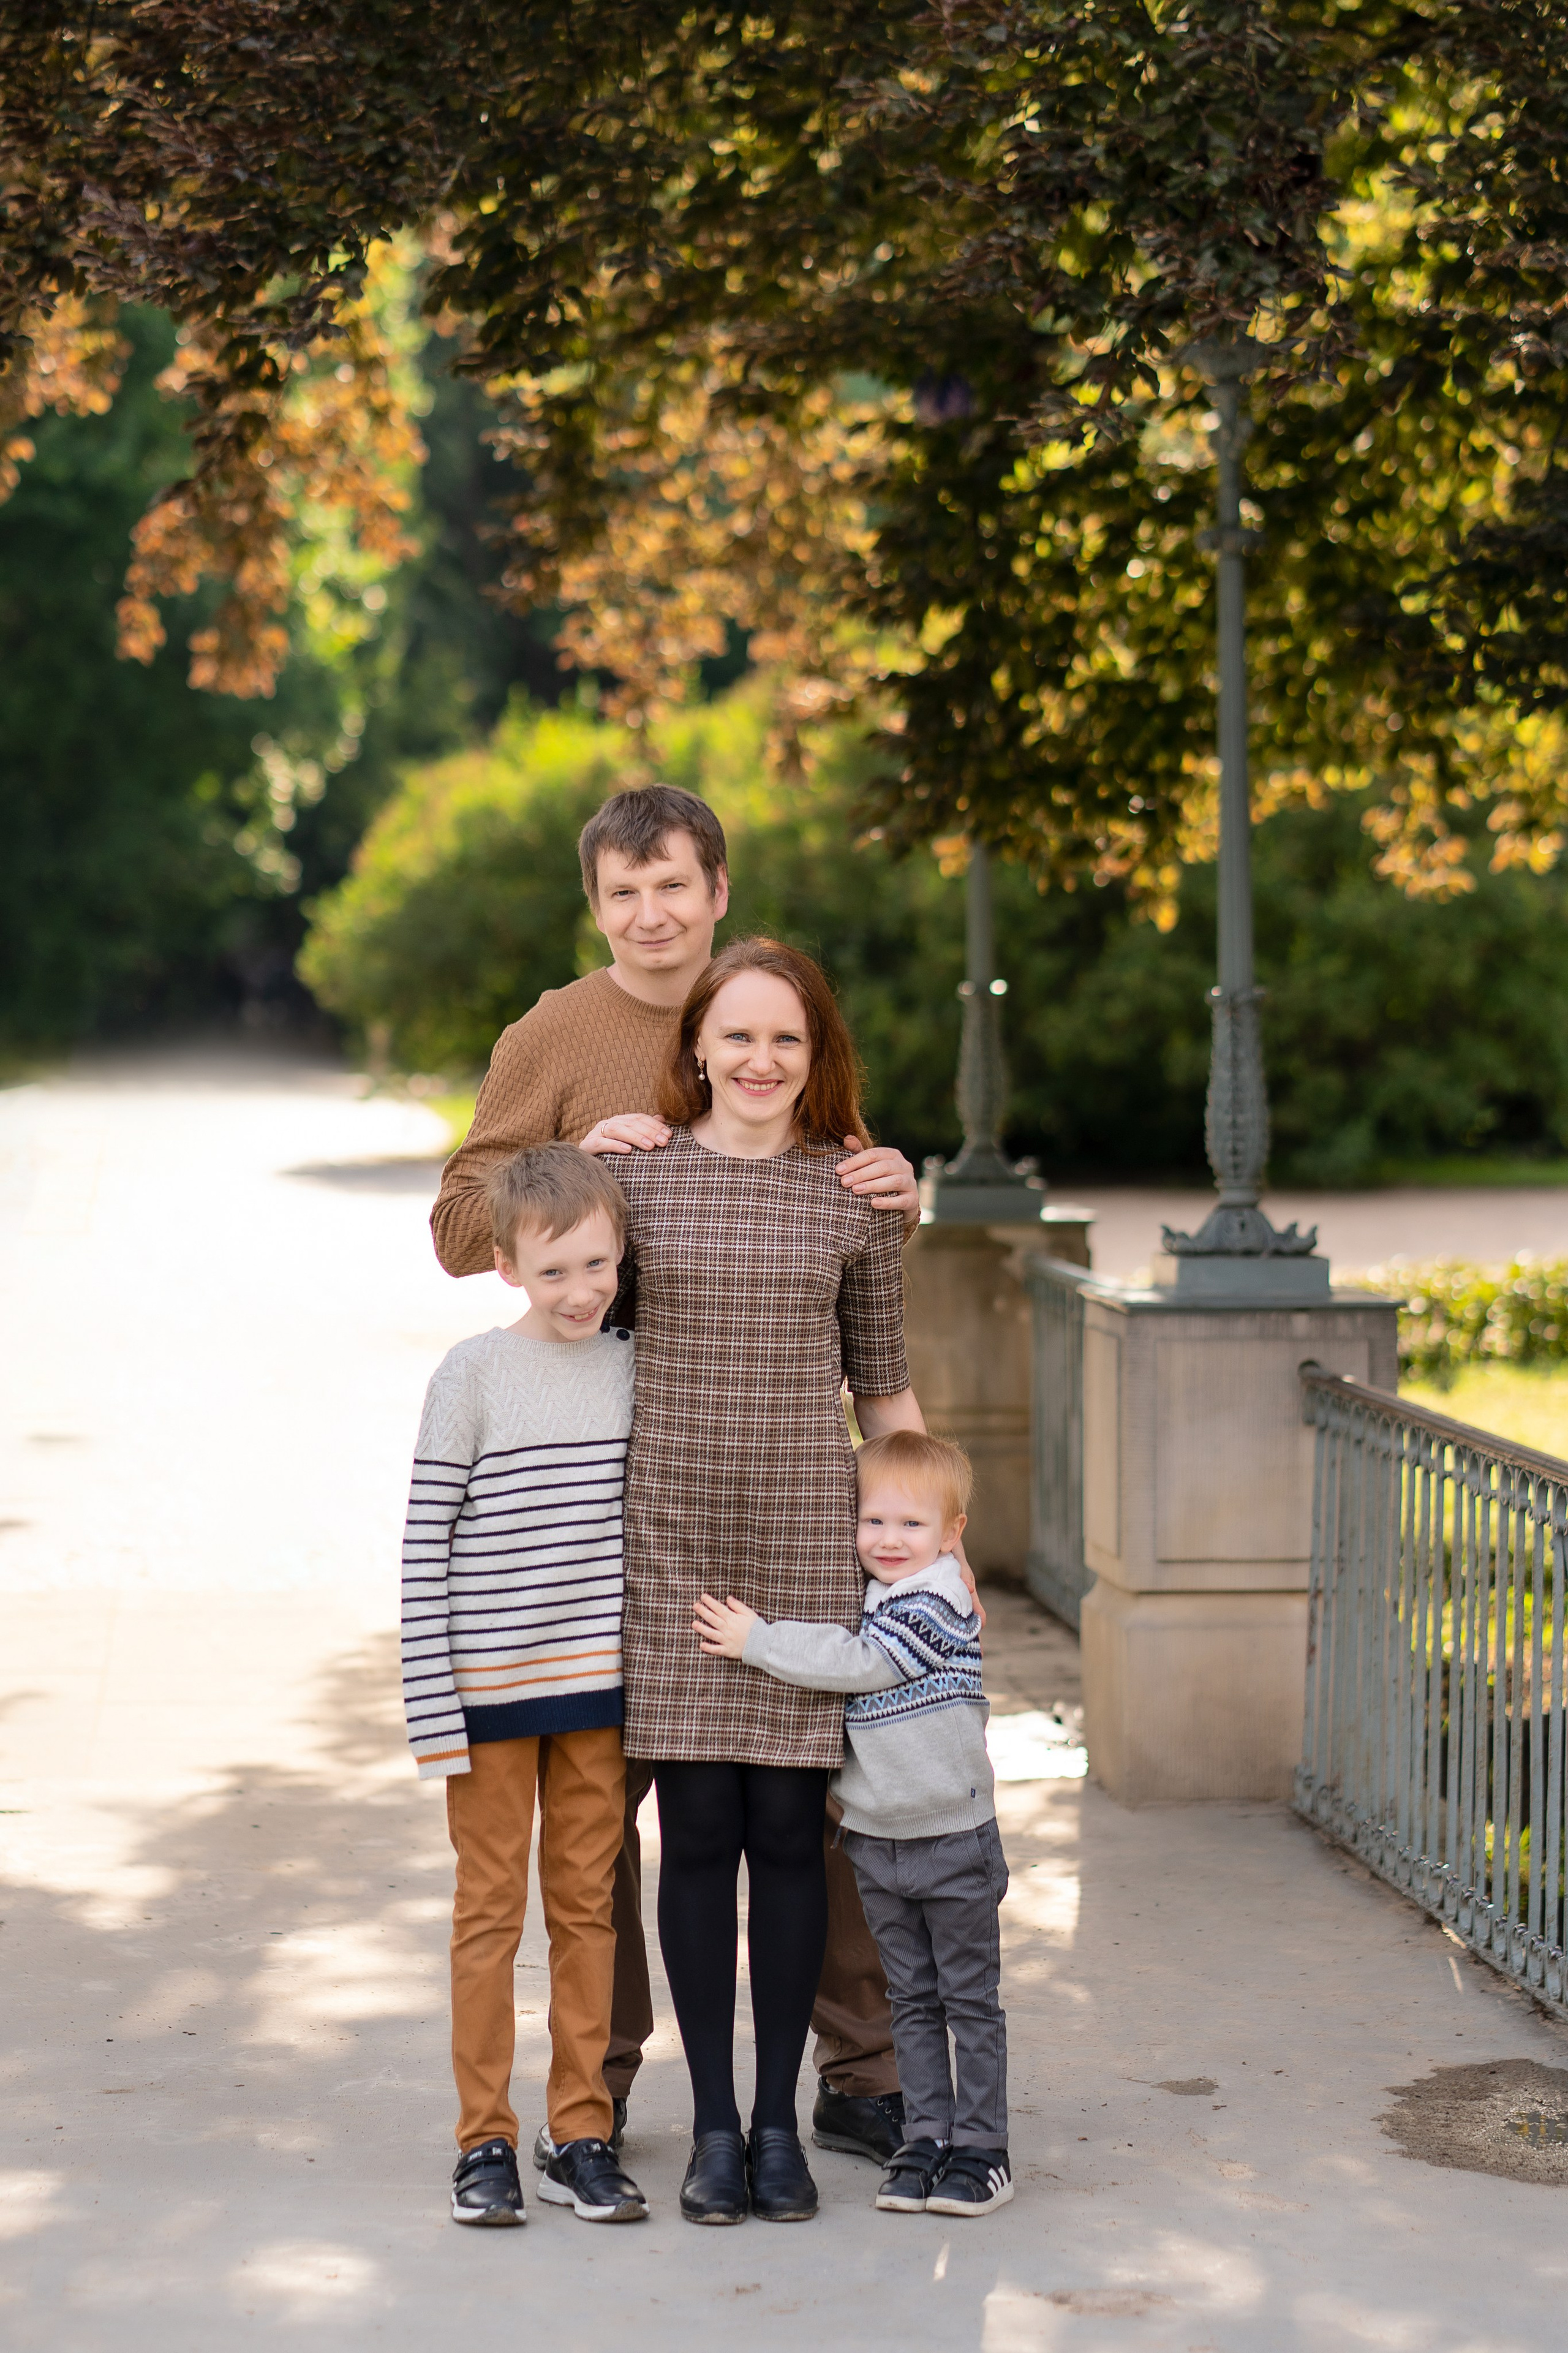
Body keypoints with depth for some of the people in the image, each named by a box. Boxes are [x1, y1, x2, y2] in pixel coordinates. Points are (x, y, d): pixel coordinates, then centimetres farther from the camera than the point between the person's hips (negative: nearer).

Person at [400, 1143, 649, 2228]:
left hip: (598, 1687, 4)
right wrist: (432, 1709, -11)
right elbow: (426, 1549, -8)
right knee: (491, 1910, 3)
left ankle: (583, 2139, 17)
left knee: (587, 1906, 9)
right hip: (490, 1688, -3)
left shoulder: (637, 1368, 3)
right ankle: (485, 2142, 12)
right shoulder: (475, 1375, -8)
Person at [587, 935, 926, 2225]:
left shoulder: (857, 1195, 4)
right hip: (672, 1536, 0)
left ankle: (780, 2120, 15)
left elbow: (884, 1386, 10)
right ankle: (713, 2121, 13)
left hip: (810, 1538, 0)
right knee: (698, 1829, 2)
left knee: (788, 1828, 3)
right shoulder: (632, 1174, 3)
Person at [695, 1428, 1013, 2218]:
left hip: (954, 1837, -7)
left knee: (970, 1999, 4)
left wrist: (758, 1642, -20)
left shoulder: (937, 1602, -16)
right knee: (912, 2002, 12)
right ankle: (926, 2140, 19)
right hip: (877, 1840, 7)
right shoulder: (862, 1601, 7)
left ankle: (981, 2147, 9)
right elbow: (838, 1674, 18)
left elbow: (863, 1663, -24)